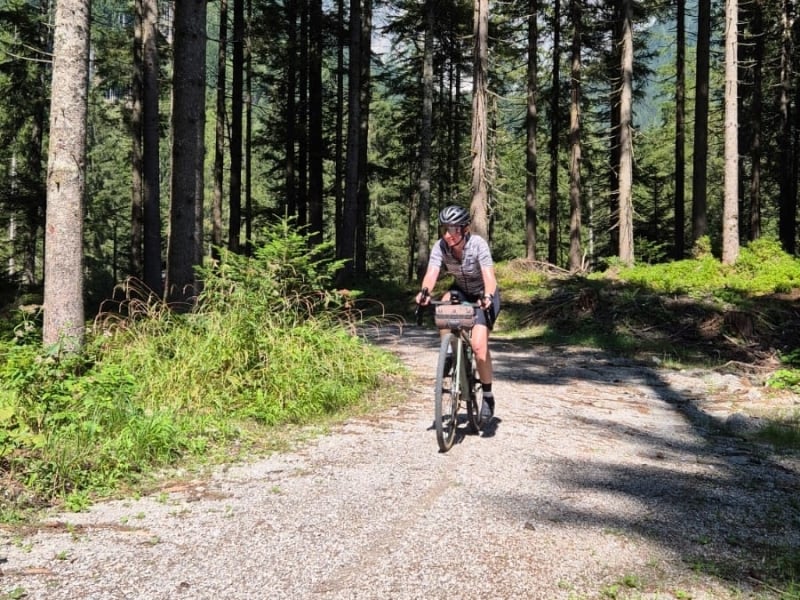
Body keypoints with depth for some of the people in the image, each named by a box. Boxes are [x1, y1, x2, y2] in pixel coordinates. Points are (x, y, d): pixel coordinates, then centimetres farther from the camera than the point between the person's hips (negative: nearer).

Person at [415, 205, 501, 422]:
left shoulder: (478, 244, -28)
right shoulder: (440, 247, -19)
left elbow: (489, 276, -37)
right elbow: (431, 273, -33)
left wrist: (488, 296, -57)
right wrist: (425, 291, -54)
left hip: (484, 295, -3)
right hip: (460, 291, 4)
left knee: (478, 344, -20)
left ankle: (487, 395, 0)